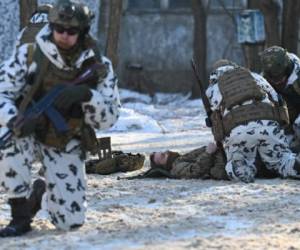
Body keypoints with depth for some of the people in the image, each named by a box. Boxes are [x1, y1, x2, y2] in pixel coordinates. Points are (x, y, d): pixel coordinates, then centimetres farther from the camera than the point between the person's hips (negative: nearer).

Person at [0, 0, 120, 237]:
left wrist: (87, 96, -32)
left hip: (66, 147, 1)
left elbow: (108, 119, -12)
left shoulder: (99, 67, -10)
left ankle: (40, 191, 31)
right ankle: (21, 216, -17)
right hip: (28, 136, -1)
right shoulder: (28, 55, -15)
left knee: (70, 221, -5)